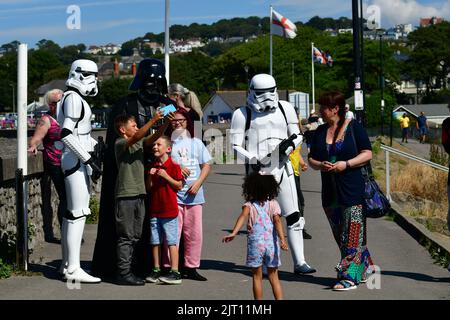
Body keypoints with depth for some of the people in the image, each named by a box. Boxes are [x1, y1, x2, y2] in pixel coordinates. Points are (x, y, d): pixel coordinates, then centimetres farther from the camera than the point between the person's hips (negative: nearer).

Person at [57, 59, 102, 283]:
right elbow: (66, 134, -21)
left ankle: (67, 264, 19)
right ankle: (73, 269, -8)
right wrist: (90, 161, -21)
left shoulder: (78, 99, 19)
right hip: (76, 161, -10)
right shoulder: (73, 98, -12)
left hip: (79, 161, 10)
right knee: (78, 213, -10)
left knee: (72, 213, 12)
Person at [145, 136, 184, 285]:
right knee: (155, 241, 9)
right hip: (154, 209, 6)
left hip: (169, 210, -6)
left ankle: (175, 272, -2)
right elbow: (148, 188, 12)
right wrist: (150, 176, -6)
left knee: (171, 241, -4)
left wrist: (166, 176, -15)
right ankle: (156, 270, 17)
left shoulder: (173, 166, -6)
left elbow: (179, 186, -5)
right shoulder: (152, 166, 11)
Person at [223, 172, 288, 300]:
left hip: (255, 244, -1)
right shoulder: (273, 204, 2)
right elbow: (277, 220, -11)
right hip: (271, 243, 1)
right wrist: (282, 239, -20)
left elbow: (243, 216, -20)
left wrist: (233, 233, -31)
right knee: (273, 277, 15)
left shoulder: (249, 205, -1)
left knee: (257, 277, 9)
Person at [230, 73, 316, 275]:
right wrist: (252, 160, -17)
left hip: (282, 167, 3)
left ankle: (299, 262, 5)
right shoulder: (243, 114, 1)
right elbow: (236, 146, -1)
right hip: (257, 170, -3)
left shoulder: (285, 109, 11)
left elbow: (297, 135, 17)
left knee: (294, 217, 0)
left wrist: (290, 144, -6)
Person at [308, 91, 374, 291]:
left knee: (352, 233, -7)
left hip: (353, 190, -6)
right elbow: (311, 159, 16)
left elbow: (367, 154, -5)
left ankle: (349, 276, -6)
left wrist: (346, 164, -17)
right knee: (340, 235, 9)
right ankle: (365, 268, 22)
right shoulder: (320, 132, 13)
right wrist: (320, 165, -7)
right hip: (330, 192, 6)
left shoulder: (354, 128, -3)